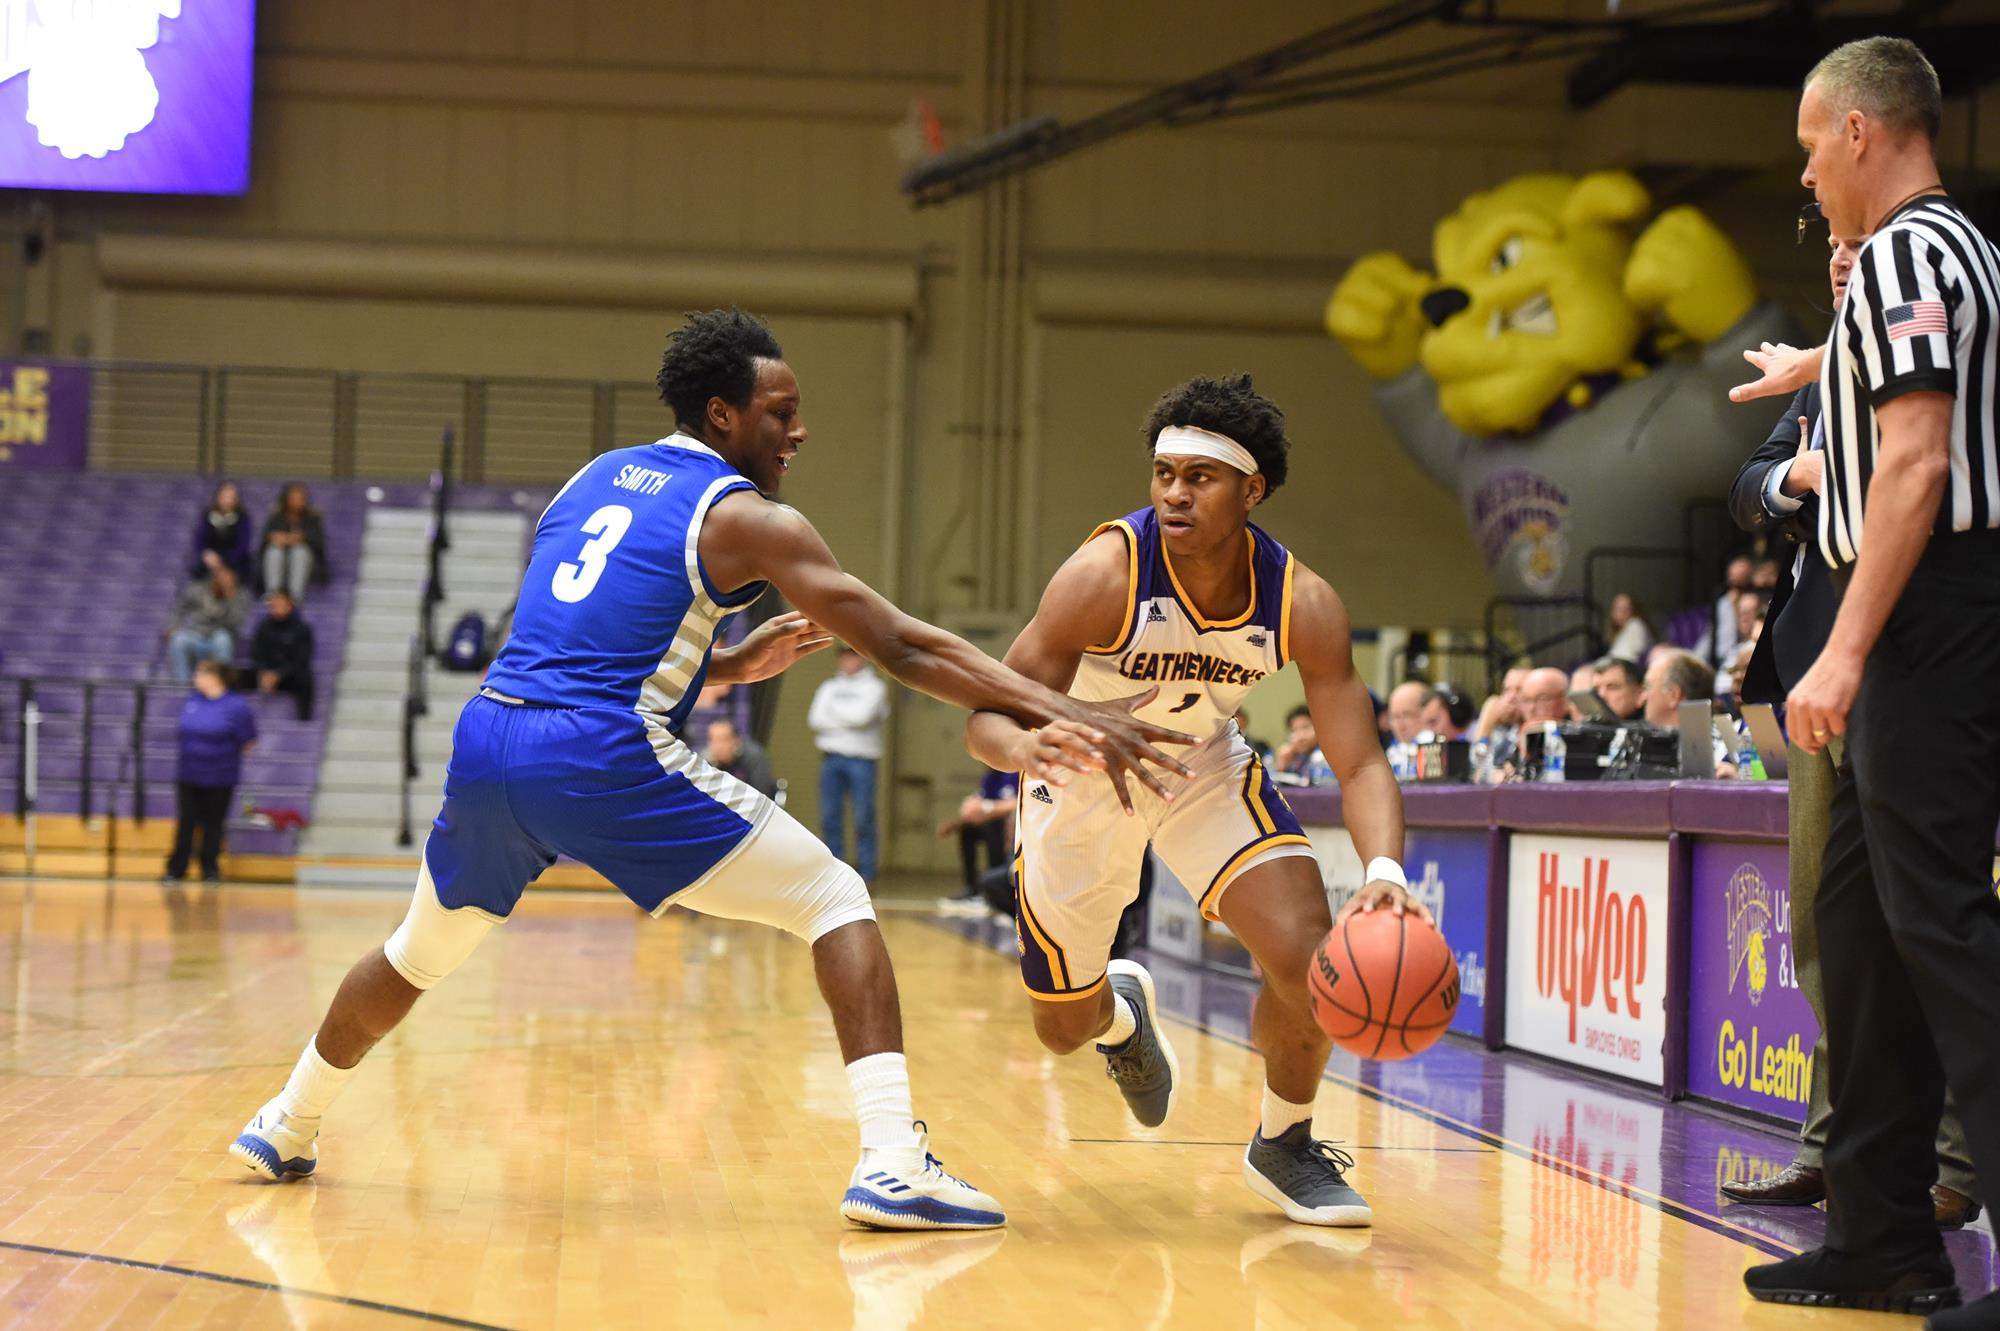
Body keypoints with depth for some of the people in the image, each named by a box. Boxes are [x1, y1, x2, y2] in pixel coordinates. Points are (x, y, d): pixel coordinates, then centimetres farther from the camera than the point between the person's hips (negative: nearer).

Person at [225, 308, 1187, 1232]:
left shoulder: (593, 479, 23)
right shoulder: (746, 518, 2)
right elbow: (900, 647, -5)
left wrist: (732, 665, 28)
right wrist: (1064, 713, -7)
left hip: (487, 742, 7)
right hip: (604, 763, -7)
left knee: (418, 953, 32)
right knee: (835, 901, 1)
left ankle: (285, 1128, 48)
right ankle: (893, 1164, -13)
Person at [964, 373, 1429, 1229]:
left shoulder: (1303, 604, -25)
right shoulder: (1106, 574, -33)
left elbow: (1359, 763, -24)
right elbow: (986, 716, -29)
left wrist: (1383, 870, -44)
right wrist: (1025, 746, -55)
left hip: (1203, 769, 1)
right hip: (1083, 778, -1)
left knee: (1309, 953, -21)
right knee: (1064, 1029, 7)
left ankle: (1283, 1148, 7)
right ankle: (1120, 1009, 48)